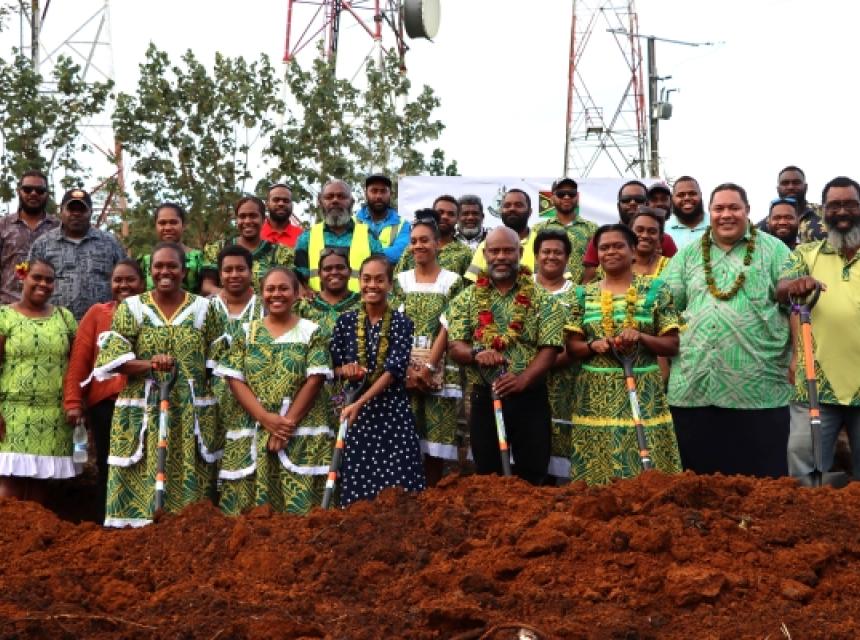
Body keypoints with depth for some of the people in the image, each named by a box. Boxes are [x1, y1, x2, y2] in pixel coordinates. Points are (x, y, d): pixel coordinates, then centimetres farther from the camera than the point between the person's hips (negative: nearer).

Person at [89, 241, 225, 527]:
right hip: (143, 413, 0)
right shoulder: (131, 308, 5)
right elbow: (114, 359, -3)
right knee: (141, 483, -3)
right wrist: (150, 365, -19)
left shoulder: (204, 308, 7)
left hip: (193, 414, 1)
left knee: (190, 482, 1)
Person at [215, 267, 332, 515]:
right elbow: (235, 379, 1)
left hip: (302, 432, -2)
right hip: (253, 430, 2)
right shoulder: (246, 332, 9)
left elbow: (315, 380, -4)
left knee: (299, 503, -7)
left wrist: (288, 422, -13)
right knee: (248, 506, 0)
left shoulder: (312, 332, 4)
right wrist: (265, 418, -12)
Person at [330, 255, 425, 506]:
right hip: (355, 411, 2)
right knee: (358, 484, 2)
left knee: (396, 485, -4)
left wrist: (360, 403, -22)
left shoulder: (401, 323, -3)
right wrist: (345, 370, -13)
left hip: (393, 411, -2)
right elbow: (333, 366, 11)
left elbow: (394, 370, -13)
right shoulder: (345, 322, 5)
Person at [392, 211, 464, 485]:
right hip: (404, 368, 2)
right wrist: (408, 369, -9)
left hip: (439, 370, -2)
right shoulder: (401, 280, 9)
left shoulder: (452, 281, 2)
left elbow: (447, 327, -5)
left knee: (436, 439, -1)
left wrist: (428, 367, -13)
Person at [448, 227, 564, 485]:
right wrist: (476, 354, -23)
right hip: (484, 398, 1)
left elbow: (549, 348, -6)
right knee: (487, 474, 8)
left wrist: (523, 379, -23)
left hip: (530, 398, -1)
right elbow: (454, 347, -1)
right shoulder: (466, 299, 6)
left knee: (532, 475, 4)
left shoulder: (541, 299, 2)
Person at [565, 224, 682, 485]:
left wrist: (640, 337, -16)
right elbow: (572, 346, 9)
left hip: (643, 392, -2)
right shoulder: (584, 294, 9)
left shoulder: (655, 290, 3)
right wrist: (593, 346, -12)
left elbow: (672, 345, 1)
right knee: (595, 472, 1)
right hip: (595, 395, 2)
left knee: (645, 471, -4)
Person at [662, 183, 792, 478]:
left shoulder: (773, 250, 8)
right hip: (692, 386, 3)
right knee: (698, 475, 8)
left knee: (759, 480, 1)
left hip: (757, 387, -2)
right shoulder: (688, 254, 14)